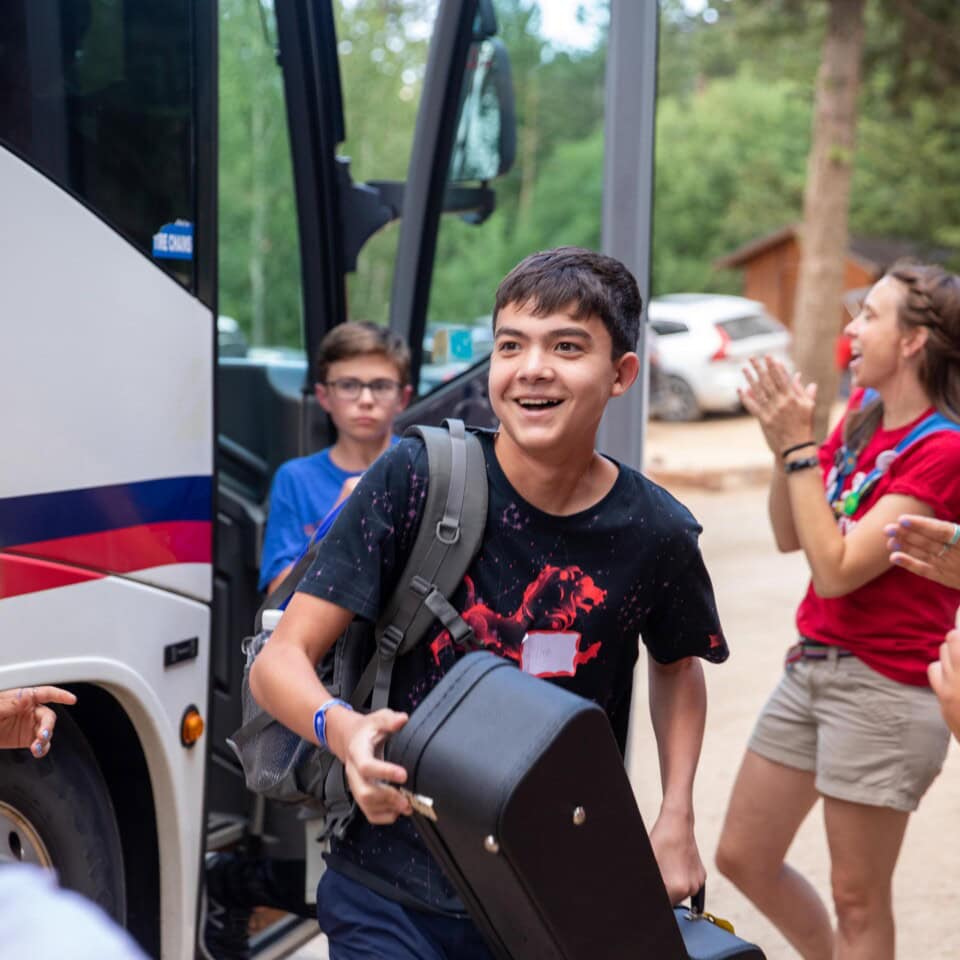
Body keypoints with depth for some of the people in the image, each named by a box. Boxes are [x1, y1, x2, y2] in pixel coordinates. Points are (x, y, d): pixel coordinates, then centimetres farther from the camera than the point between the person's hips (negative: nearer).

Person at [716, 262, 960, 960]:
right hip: (813, 663, 8)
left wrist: (798, 447, -17)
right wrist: (784, 442, -4)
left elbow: (836, 568, -21)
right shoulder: (863, 411, 6)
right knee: (744, 857, 17)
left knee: (857, 898, 4)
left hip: (883, 685, -8)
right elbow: (789, 536, 10)